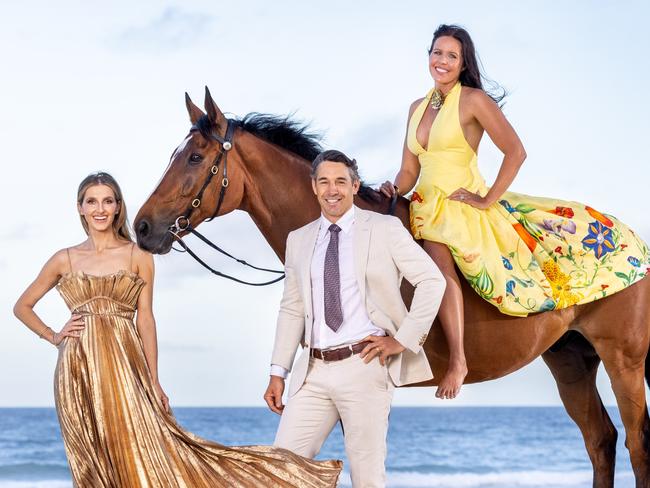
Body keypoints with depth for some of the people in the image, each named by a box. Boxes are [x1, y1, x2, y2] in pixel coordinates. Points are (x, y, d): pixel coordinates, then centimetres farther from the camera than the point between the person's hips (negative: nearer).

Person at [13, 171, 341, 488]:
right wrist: (53, 337, 4)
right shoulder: (64, 260, 10)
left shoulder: (138, 258, 6)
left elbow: (145, 320, 3)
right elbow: (22, 306, 19)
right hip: (79, 369, 2)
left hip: (124, 367, -2)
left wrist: (153, 382, -2)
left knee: (142, 453, -12)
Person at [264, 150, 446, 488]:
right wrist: (278, 373, 8)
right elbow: (292, 309, 16)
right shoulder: (299, 240, 15)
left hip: (365, 367, -4)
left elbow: (432, 281, -1)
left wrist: (403, 340, -7)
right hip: (313, 371, 4)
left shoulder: (385, 229, 2)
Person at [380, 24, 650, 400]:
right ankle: (457, 360, -32)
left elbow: (516, 152, -13)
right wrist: (394, 189, -5)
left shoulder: (475, 101, -4)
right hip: (428, 207, 4)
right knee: (442, 268, -28)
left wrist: (488, 200, -15)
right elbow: (409, 171, 17)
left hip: (464, 203, -4)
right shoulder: (417, 108, 17)